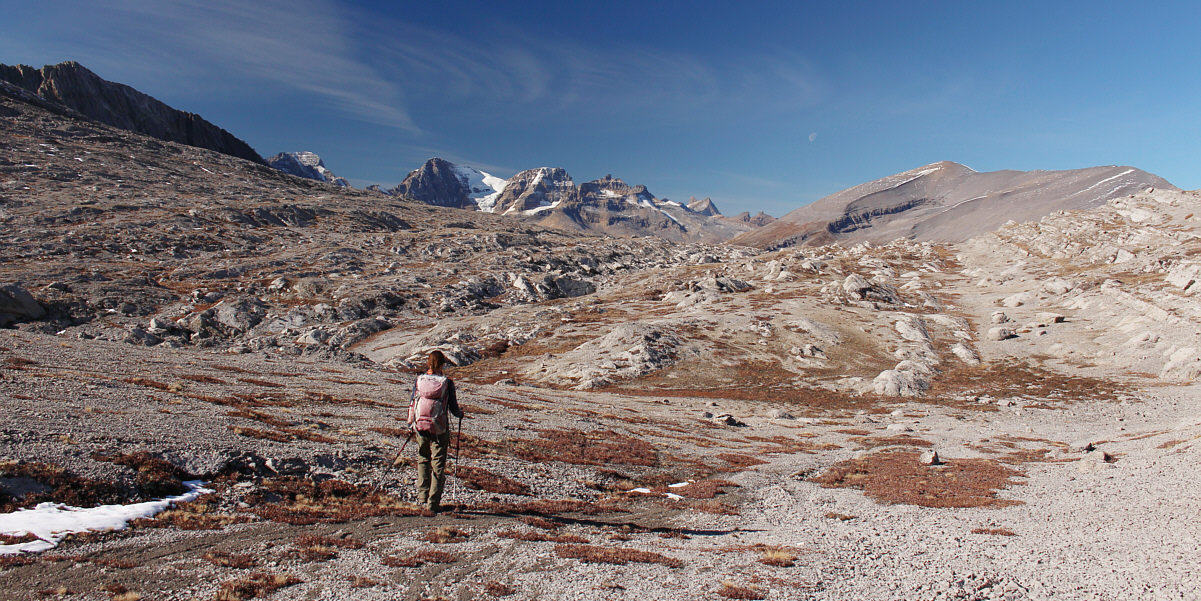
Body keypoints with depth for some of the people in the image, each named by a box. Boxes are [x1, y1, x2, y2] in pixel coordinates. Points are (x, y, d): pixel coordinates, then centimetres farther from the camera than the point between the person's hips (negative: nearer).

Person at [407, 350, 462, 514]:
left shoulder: (419, 380, -2)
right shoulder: (447, 382, -9)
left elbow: (412, 403, 5)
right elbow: (453, 407, -3)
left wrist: (411, 422, 21)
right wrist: (460, 414, 19)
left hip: (421, 426, 3)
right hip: (439, 428, -3)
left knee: (423, 460, 20)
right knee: (438, 465, 6)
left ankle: (422, 498, 25)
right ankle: (433, 502, 4)